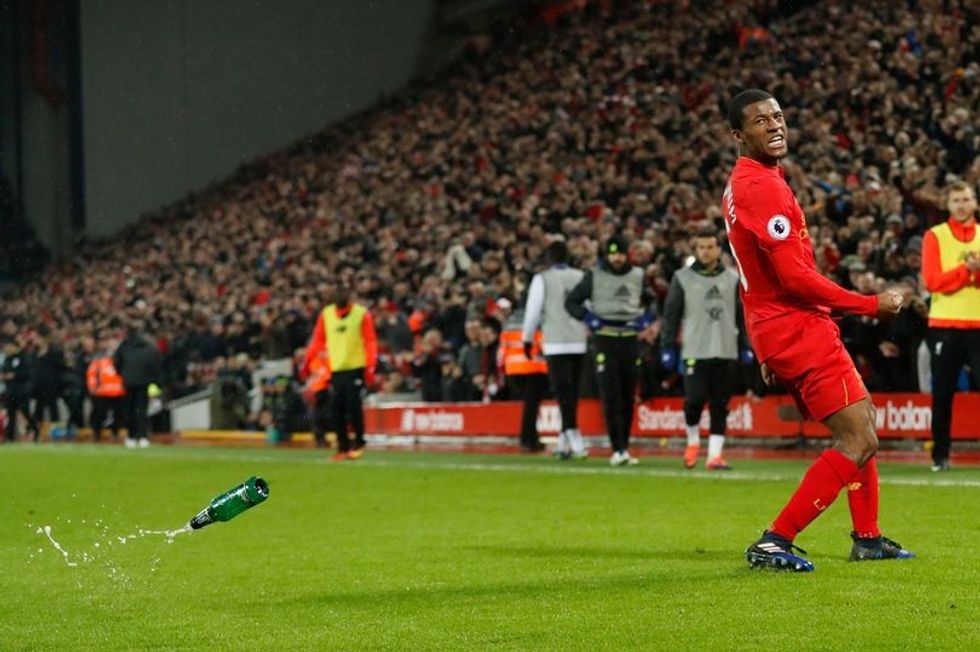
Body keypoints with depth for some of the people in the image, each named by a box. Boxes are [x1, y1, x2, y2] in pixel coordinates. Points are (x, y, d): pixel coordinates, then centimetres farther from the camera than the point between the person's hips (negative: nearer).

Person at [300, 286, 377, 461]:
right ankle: (343, 447, 8)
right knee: (336, 409, -1)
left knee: (353, 405, -10)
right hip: (336, 369, 4)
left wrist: (370, 368, -14)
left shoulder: (362, 315, -4)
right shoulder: (325, 314, 6)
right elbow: (317, 340, 11)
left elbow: (370, 342, -6)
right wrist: (307, 361, 5)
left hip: (356, 368, -4)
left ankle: (359, 443, 7)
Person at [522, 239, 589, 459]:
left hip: (555, 343, -4)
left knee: (563, 391, -8)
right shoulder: (582, 278, 7)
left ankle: (575, 440, -23)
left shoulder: (542, 279, -2)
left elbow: (533, 310, -1)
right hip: (579, 342, 4)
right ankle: (564, 443, 18)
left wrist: (528, 339, 10)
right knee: (572, 391, 12)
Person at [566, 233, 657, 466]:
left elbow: (649, 301, 26)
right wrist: (589, 319, -9)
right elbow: (571, 301, 6)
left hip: (630, 339, 3)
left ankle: (624, 448, 13)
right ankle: (617, 449, -13)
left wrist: (647, 319, 6)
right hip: (605, 339, -3)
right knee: (610, 396, -10)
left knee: (628, 397, 5)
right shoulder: (594, 277, 3)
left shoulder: (637, 276, 12)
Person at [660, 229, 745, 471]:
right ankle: (693, 441, 15)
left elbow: (743, 315, 14)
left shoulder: (733, 279, 11)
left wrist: (747, 347, 8)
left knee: (720, 405, 0)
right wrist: (667, 347, -3)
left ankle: (715, 454, 2)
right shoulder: (683, 278, 4)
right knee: (695, 399, -11)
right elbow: (671, 314, 4)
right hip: (694, 351, -2)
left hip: (726, 352, 2)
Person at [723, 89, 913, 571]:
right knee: (859, 442, -11)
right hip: (799, 330, -11)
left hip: (777, 331, 11)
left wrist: (768, 351, 25)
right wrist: (871, 305, -14)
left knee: (861, 423, 21)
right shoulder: (762, 187, -19)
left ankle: (867, 538, 27)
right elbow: (794, 277, -23)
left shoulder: (740, 184, 15)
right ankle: (774, 543, -13)